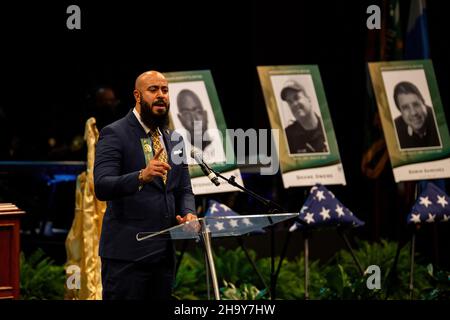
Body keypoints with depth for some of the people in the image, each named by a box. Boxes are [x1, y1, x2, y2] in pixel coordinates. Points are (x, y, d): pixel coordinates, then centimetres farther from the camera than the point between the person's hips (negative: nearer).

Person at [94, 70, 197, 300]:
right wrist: (141, 176, -34)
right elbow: (101, 187, -16)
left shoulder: (174, 141, 16)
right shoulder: (114, 134, -5)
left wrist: (188, 213, -5)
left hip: (164, 253, 7)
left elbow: (184, 190, 18)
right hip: (127, 254, -6)